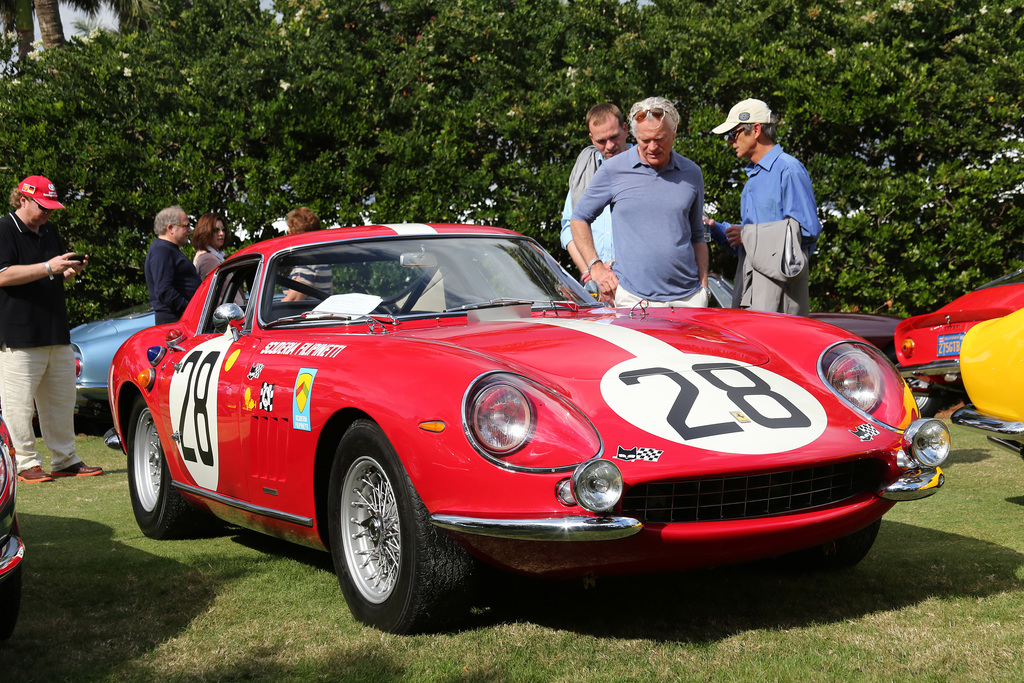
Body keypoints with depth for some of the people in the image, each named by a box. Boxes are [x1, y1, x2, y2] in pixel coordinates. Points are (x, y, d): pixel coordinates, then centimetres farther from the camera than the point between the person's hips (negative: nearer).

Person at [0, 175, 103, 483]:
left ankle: (66, 460, 18)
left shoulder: (51, 231, 18)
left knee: (61, 399, 10)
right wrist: (48, 267, -20)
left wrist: (72, 269, 4)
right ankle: (27, 464, 2)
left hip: (56, 331, 8)